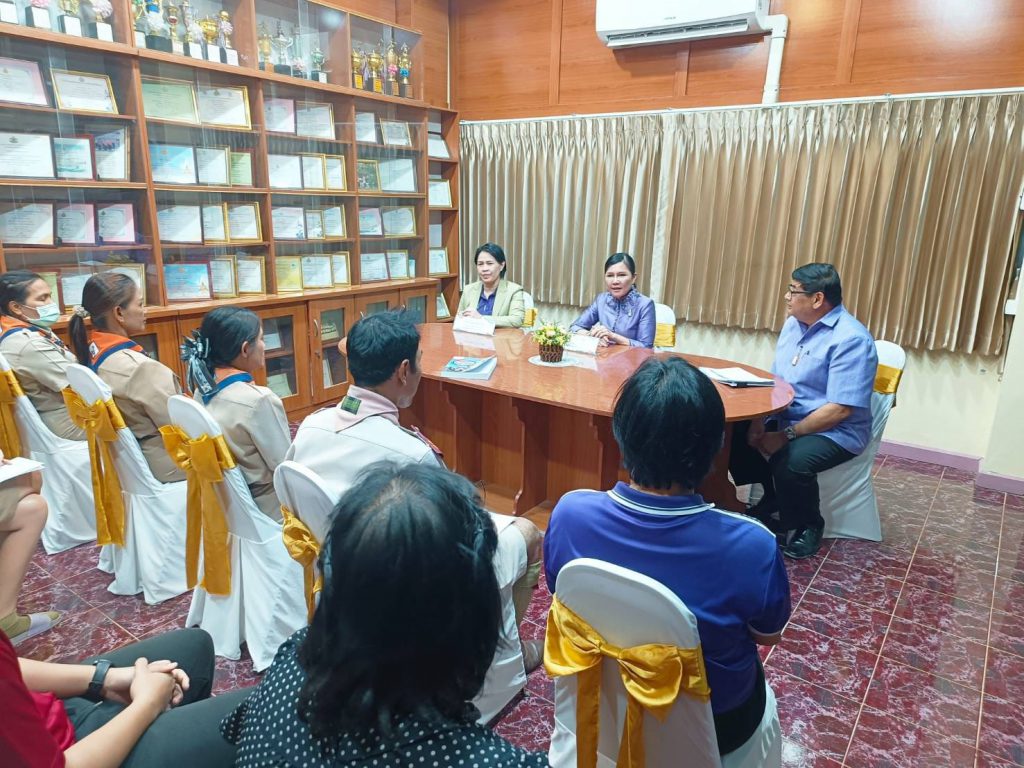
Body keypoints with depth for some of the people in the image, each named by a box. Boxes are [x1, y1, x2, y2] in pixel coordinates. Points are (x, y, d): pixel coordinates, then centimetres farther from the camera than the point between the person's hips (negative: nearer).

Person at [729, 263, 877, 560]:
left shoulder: (851, 339, -20)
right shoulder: (793, 324, 6)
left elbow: (840, 410, -25)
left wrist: (787, 436, -24)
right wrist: (759, 419, -7)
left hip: (835, 432, -8)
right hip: (785, 416, 8)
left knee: (790, 461, -34)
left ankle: (807, 526, -3)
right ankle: (773, 501, 13)